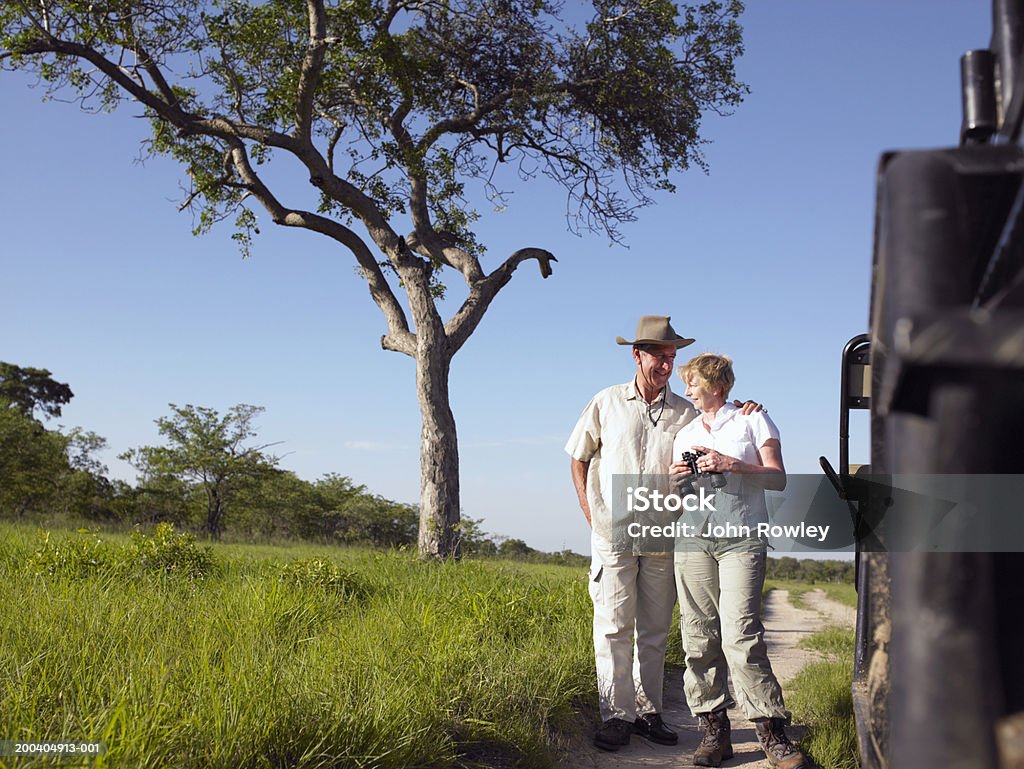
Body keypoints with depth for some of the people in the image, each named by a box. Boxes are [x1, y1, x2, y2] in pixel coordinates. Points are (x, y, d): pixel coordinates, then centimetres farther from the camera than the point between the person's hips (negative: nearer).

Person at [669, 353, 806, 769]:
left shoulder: (752, 420, 10)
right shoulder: (685, 433, 23)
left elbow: (778, 479, 2)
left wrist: (732, 464, -11)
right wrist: (674, 478, 3)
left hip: (741, 539, -4)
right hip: (693, 540, 5)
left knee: (740, 635, -16)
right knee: (699, 639, -1)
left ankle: (772, 734, -8)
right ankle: (714, 730, 5)